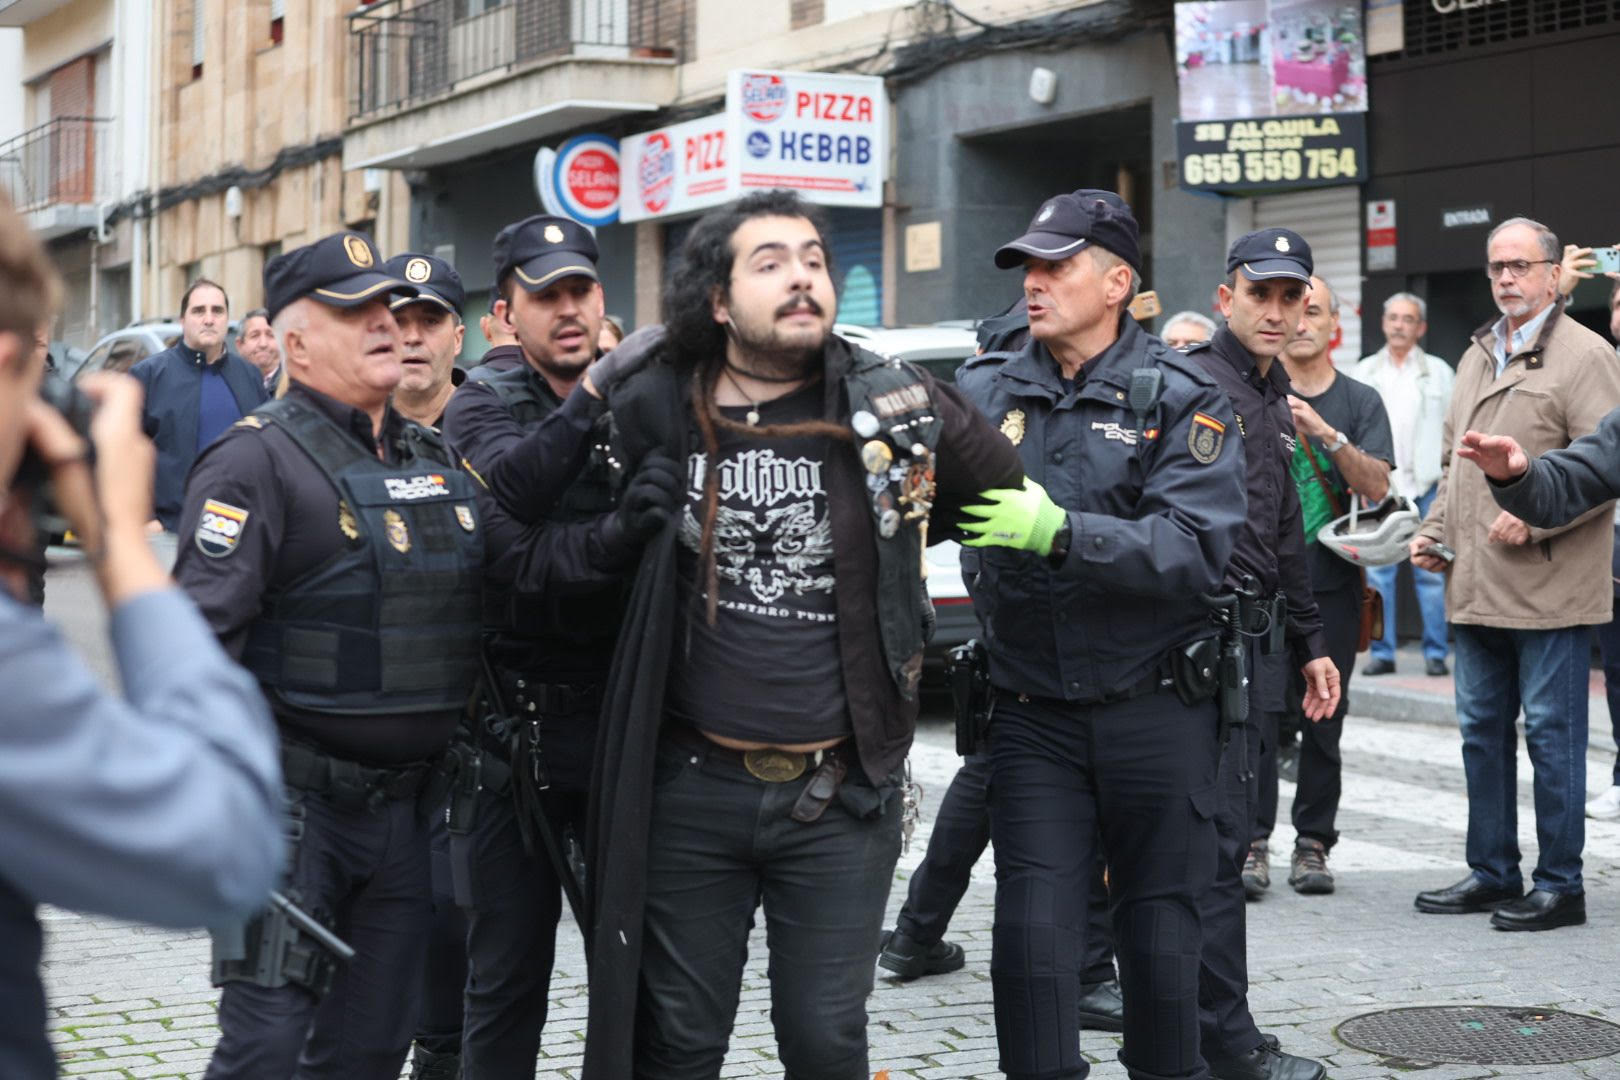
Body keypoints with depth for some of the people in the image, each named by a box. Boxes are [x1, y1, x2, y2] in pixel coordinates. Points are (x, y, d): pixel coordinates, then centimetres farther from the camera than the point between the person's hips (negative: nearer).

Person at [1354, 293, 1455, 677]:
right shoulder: (1364, 372, 12)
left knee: (1431, 572, -2)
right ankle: (1382, 652, 6)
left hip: (1426, 486, -1)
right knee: (1378, 572, 1)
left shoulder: (1438, 372, 9)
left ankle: (1436, 652, 3)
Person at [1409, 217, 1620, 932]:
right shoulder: (1477, 356, 18)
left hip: (1547, 587, -8)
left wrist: (1533, 517, -18)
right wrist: (1435, 530, 13)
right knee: (1482, 730, 13)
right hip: (1476, 585, 8)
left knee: (1551, 733, -1)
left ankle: (1559, 885, 8)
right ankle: (1492, 872, 23)